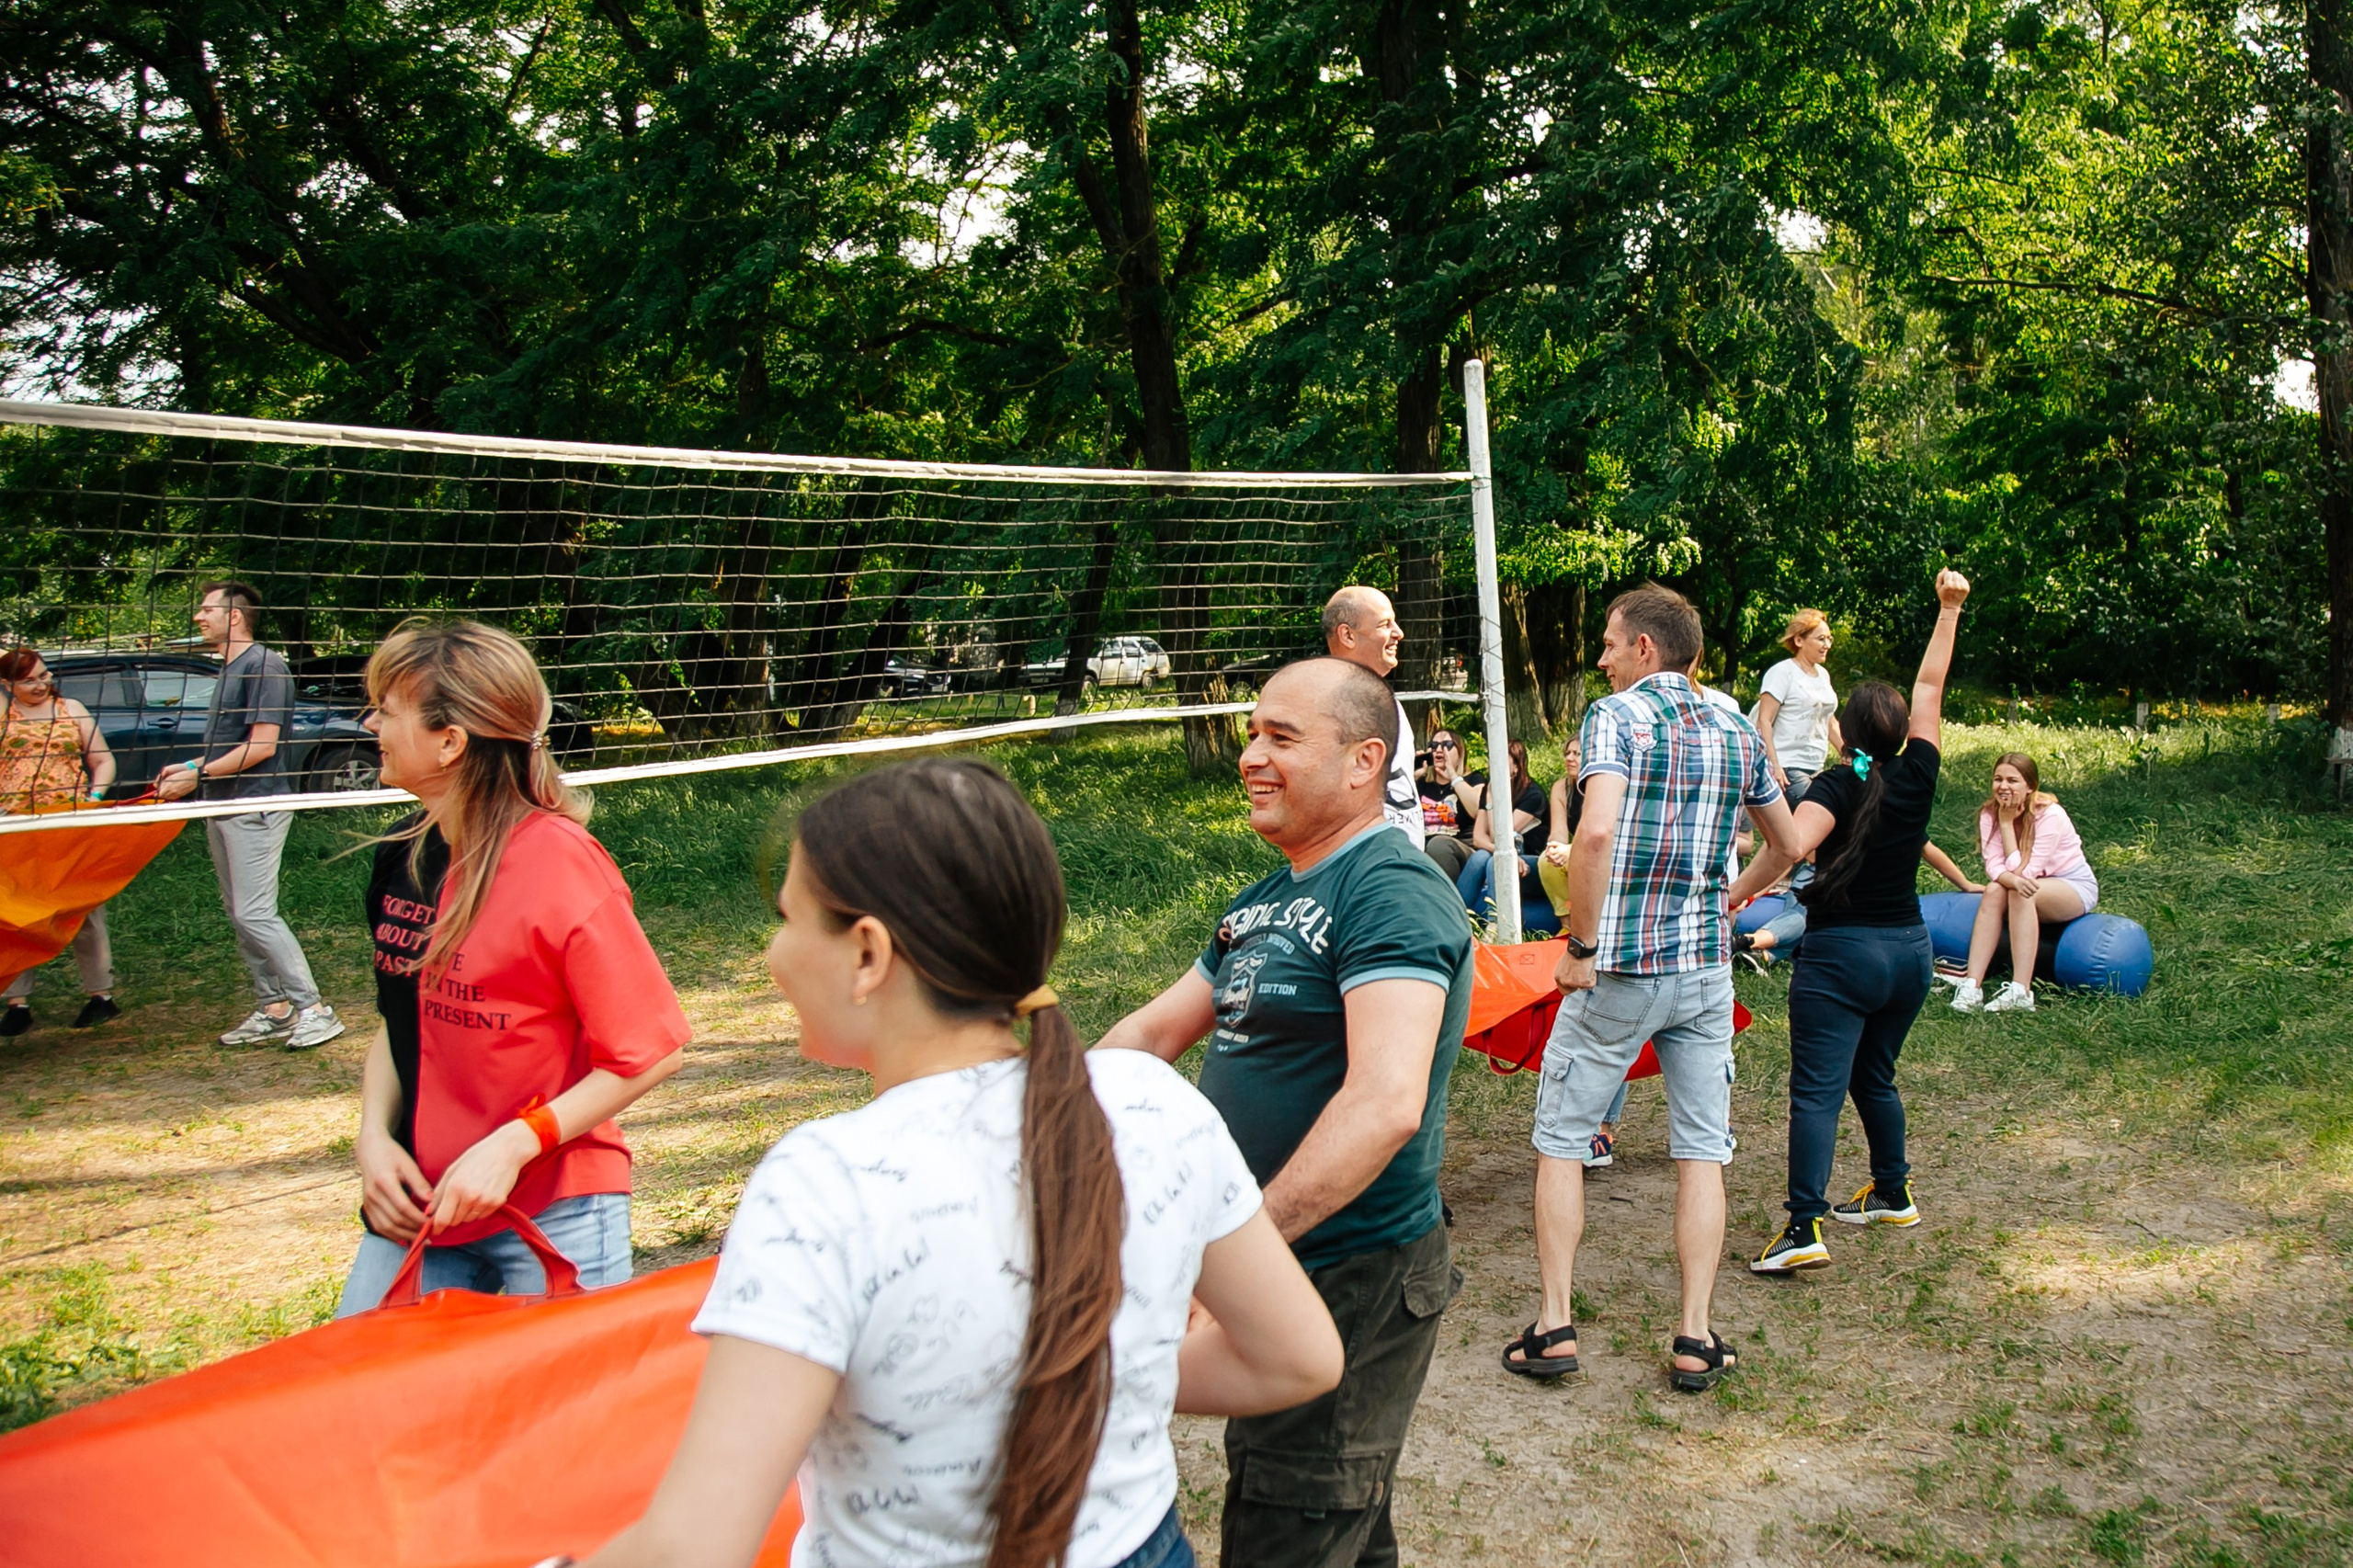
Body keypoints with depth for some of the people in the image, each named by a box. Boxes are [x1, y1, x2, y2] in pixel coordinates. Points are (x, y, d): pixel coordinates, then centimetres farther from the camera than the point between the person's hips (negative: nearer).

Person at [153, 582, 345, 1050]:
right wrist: (188, 766, 12)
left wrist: (198, 775, -16)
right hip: (222, 809, 10)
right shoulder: (228, 671, 17)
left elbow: (262, 746, -19)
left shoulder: (264, 666, -13)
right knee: (239, 915, 11)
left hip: (254, 807, -10)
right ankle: (273, 1009, 17)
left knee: (255, 914, -12)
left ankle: (314, 1010, -7)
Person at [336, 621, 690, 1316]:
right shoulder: (403, 854, 3)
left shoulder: (560, 868, -18)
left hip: (552, 1214, -6)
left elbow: (651, 1053, -16)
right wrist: (374, 1135, 0)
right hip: (419, 1201, 6)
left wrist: (511, 1147, -18)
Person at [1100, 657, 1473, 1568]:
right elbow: (1153, 1031, 19)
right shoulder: (1265, 902, 12)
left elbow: (1386, 1103, -32)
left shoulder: (1392, 892, -19)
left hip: (1351, 1287, -9)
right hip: (1275, 1279, 9)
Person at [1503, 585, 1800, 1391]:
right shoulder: (1736, 730, 9)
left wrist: (1580, 945, -16)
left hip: (1618, 970, -5)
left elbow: (1597, 832, -25)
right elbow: (1788, 843, 20)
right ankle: (1695, 1338, 11)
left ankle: (1555, 1326, 9)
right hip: (1706, 969, 5)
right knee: (1702, 1150, 10)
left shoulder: (1617, 714, -9)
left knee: (1560, 1140, 8)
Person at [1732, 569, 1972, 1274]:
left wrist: (1729, 898, -27)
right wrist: (1948, 610, 19)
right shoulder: (1916, 778, 2)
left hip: (1840, 954, -6)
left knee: (1817, 1090, -11)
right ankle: (1893, 1194, 36)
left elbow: (1789, 844, -30)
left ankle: (1804, 1229, -20)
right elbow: (1929, 688, 12)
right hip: (1909, 951, 6)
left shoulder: (1837, 786, -11)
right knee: (1875, 1077, 24)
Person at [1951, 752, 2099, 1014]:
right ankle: (1972, 986, -35)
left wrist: (2007, 822, -27)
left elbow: (2022, 871, -27)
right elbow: (1993, 867, -19)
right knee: (1994, 890, -27)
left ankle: (2020, 993, -41)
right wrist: (2013, 880, -42)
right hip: (2035, 891, 5)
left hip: (2075, 887, -5)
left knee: (2022, 892, -34)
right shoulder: (1990, 814, -10)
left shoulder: (2050, 815, -24)